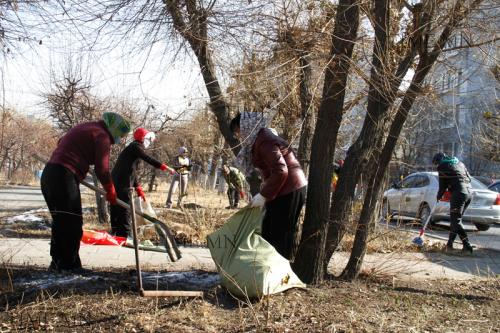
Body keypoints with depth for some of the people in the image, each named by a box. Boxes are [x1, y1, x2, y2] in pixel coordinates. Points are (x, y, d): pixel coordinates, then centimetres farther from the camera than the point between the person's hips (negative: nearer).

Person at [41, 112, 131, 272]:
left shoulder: (84, 128, 24)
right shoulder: (102, 136, -4)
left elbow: (62, 142, 35)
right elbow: (102, 169, -9)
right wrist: (111, 192, 4)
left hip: (48, 174, 10)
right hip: (64, 177, -10)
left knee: (60, 223, 15)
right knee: (73, 224, -5)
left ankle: (57, 263, 20)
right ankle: (69, 266, -3)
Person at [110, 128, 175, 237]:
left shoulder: (132, 148, 25)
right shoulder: (135, 146, -3)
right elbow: (149, 159, -19)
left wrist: (139, 189, 26)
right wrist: (166, 168, -23)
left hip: (115, 183, 10)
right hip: (122, 185, -10)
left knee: (116, 211, 15)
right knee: (125, 212, -9)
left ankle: (116, 235, 23)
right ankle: (125, 236, -11)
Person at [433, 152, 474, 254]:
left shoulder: (442, 166, 1)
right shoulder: (459, 163, 22)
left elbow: (442, 185, 1)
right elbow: (469, 178, 21)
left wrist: (439, 196, 16)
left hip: (458, 193, -8)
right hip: (468, 192, 8)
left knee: (456, 220, -5)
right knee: (455, 219, 15)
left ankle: (467, 246, -14)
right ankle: (450, 244, 19)